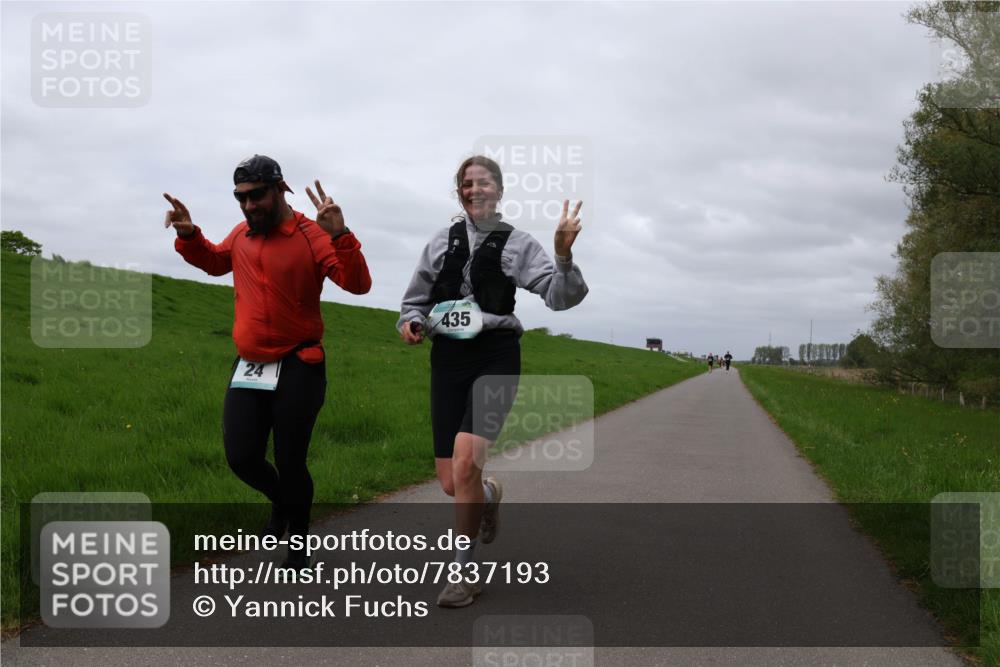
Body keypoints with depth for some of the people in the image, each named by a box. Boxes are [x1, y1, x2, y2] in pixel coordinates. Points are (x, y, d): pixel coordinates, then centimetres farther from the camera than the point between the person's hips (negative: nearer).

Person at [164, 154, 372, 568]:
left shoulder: (311, 236, -10)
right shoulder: (242, 234, 8)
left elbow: (358, 284, -21)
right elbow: (215, 262, 30)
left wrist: (340, 236, -35)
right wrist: (188, 236, 10)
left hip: (298, 369, -5)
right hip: (248, 368, 5)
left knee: (290, 462, 1)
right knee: (241, 458, 3)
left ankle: (299, 545, 23)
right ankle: (280, 501, 36)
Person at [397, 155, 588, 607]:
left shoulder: (517, 244, 5)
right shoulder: (441, 242, 13)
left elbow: (560, 297, -2)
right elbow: (415, 301, 21)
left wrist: (564, 255, -20)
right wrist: (410, 324, -1)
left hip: (495, 357, -3)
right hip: (447, 358, 3)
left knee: (465, 463, -24)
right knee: (451, 483, 1)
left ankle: (465, 574, -7)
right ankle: (490, 494, 41)